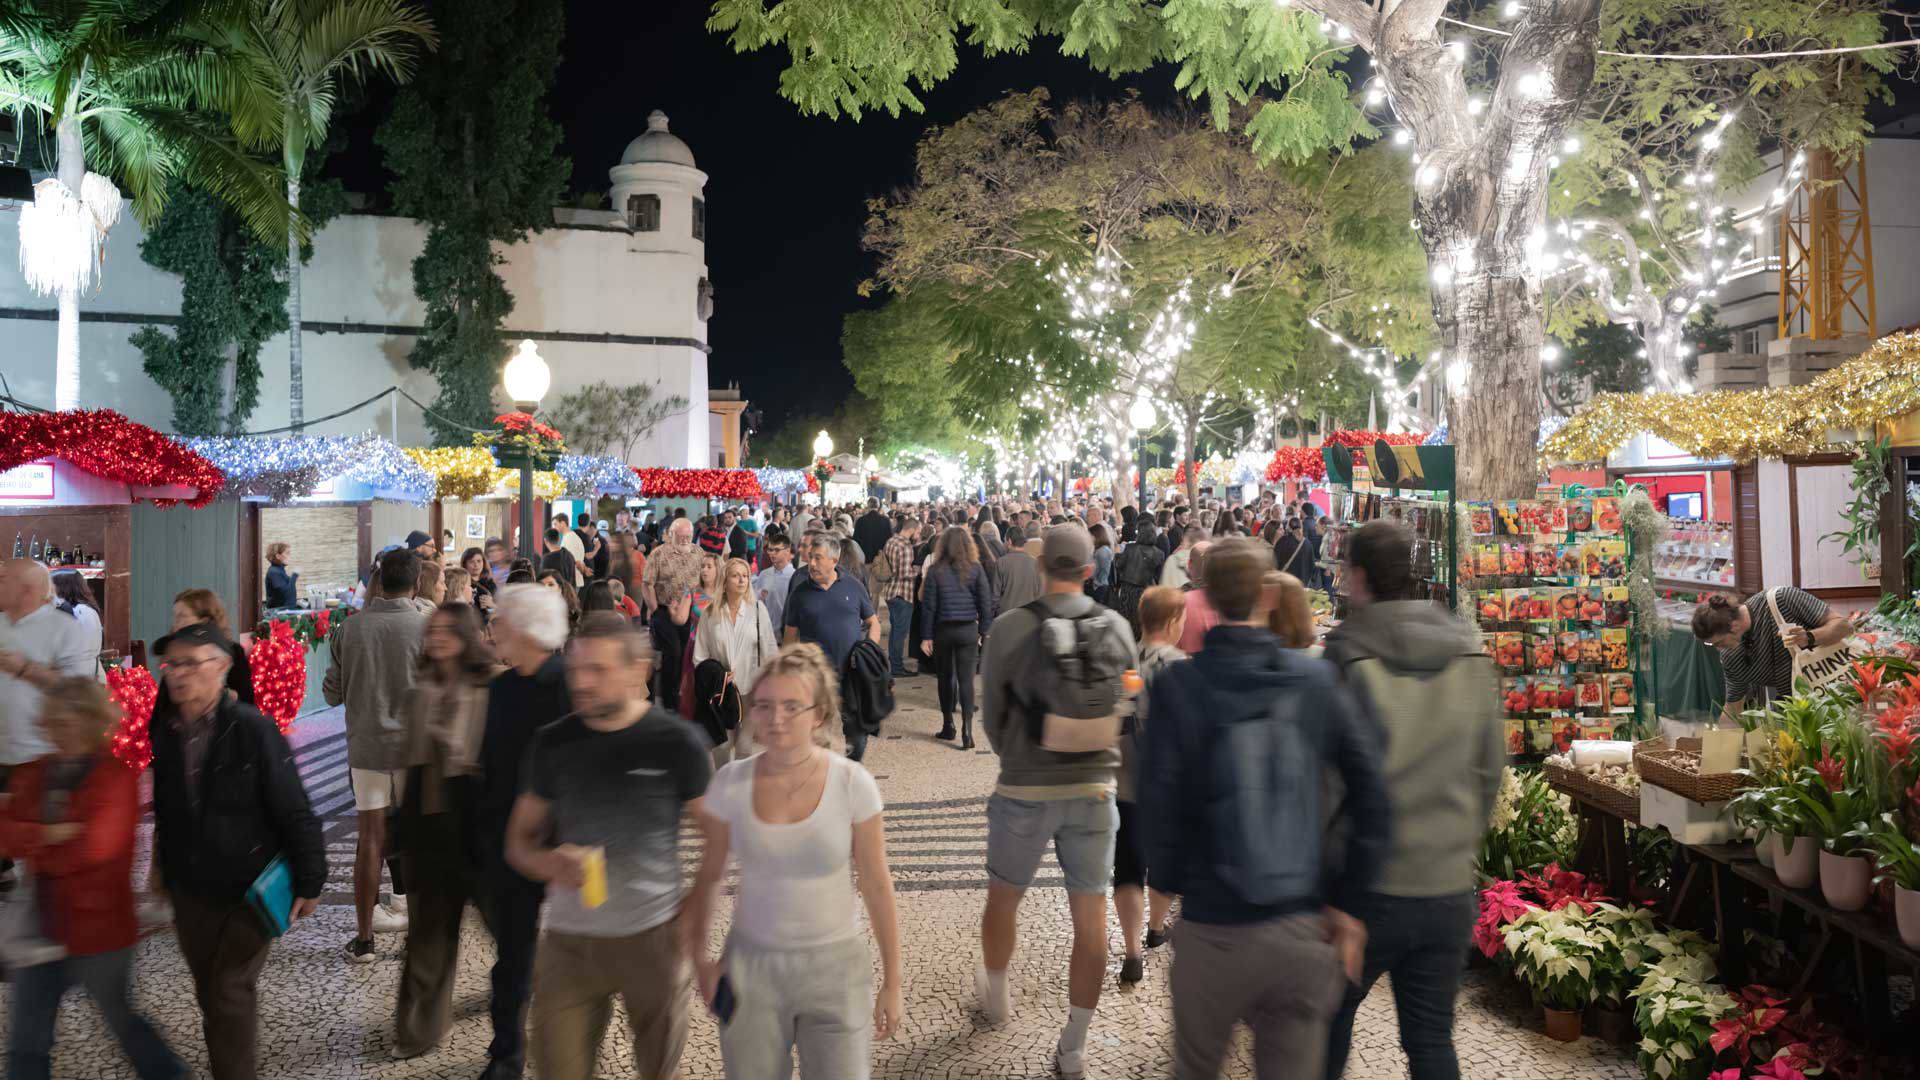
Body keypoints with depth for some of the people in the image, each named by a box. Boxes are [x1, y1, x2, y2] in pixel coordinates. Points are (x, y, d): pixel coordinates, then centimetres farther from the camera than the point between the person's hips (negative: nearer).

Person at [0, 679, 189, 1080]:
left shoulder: (116, 776, -15)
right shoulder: (33, 774, 5)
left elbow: (95, 845, -24)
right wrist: (48, 834, -24)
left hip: (98, 927, -6)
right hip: (41, 926, 6)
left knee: (121, 1021, 13)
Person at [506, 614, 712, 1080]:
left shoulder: (677, 741, -9)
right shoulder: (553, 743, 1)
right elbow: (519, 840, 10)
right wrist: (550, 863, -12)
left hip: (654, 939, -2)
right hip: (568, 941, 2)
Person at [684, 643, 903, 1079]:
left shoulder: (853, 785, -14)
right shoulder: (729, 784, -9)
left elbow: (877, 888, -6)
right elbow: (709, 877, 5)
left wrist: (892, 982, -1)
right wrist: (700, 956, -4)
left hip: (834, 965, -1)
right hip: (751, 965, 2)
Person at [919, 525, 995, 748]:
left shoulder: (935, 571, -5)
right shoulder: (975, 569, -3)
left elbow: (928, 605, -4)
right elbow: (986, 602, -2)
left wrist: (926, 636, 2)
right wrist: (985, 630, 7)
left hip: (943, 630, 0)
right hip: (968, 630, 0)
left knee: (945, 678, 14)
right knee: (966, 679, 0)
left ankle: (948, 726, 22)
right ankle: (967, 729, -11)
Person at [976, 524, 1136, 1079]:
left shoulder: (1010, 627, -13)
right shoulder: (1116, 628, -5)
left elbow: (991, 712, -2)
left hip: (1025, 789, -1)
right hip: (1095, 789, 2)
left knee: (1003, 898, 22)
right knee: (1091, 916, 10)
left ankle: (996, 993, 44)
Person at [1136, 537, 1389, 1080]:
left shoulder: (1178, 685, -11)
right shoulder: (1318, 680, -3)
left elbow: (1157, 807, -13)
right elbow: (1372, 795, -7)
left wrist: (1174, 882, 6)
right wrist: (1344, 900, 0)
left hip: (1213, 931, -2)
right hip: (1304, 932, 2)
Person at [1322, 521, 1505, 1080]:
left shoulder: (1344, 660, -15)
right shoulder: (1471, 657, 1)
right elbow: (1490, 768, 7)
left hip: (1365, 888, -4)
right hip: (1449, 890, 4)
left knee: (1327, 1024, 16)